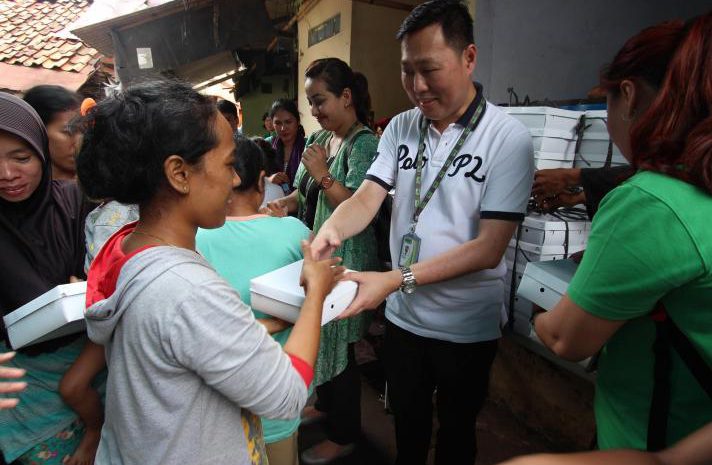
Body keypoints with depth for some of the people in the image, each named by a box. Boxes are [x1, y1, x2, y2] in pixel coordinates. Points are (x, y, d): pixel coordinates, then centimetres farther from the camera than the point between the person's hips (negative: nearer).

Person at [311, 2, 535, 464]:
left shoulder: (508, 139, -17)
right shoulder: (400, 128, -2)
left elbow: (489, 247, -22)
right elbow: (366, 198, -8)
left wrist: (397, 279, -30)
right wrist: (331, 229, -31)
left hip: (466, 327, -3)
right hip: (402, 316, 4)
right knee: (407, 421, 26)